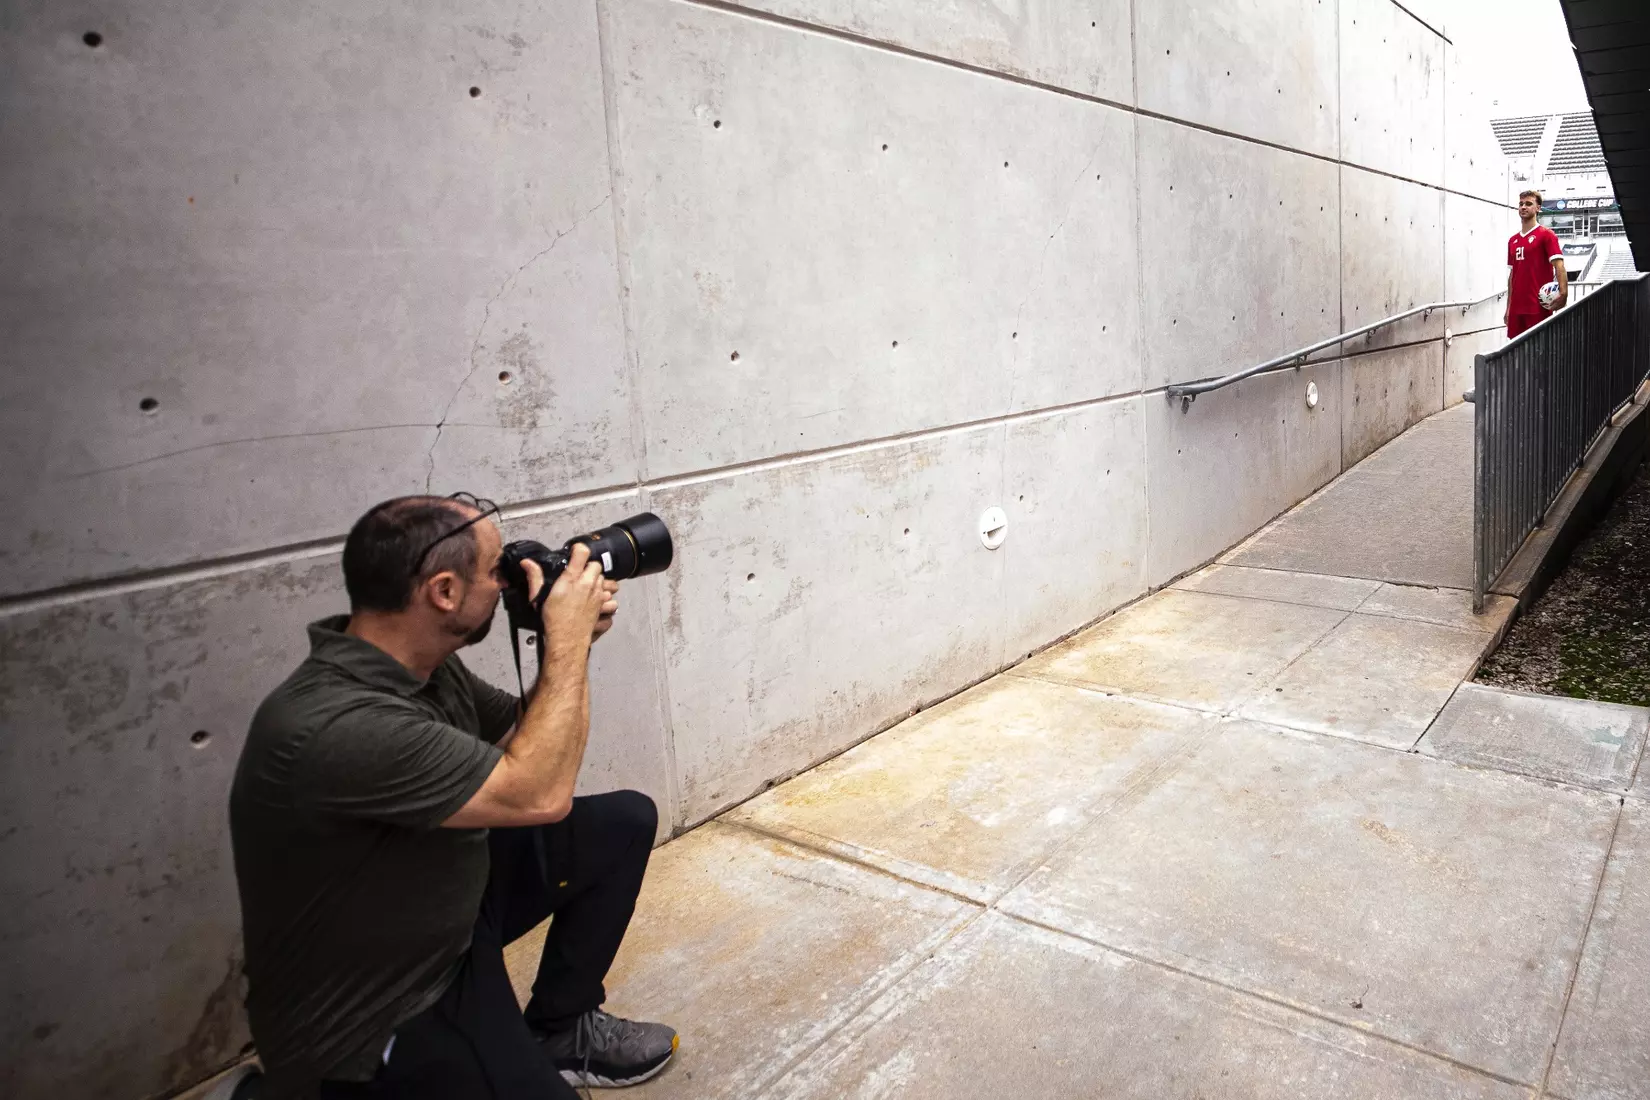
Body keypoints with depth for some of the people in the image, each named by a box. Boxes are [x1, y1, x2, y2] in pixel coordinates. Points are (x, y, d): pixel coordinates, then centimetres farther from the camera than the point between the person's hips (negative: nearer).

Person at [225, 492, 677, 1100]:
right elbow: (538, 794, -32)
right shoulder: (334, 727, -35)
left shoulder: (424, 664, -6)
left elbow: (522, 739, 10)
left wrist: (571, 644, -7)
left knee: (624, 820, 7)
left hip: (447, 920, 9)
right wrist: (567, 639, -23)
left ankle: (560, 1029, 19)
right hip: (369, 1021, -9)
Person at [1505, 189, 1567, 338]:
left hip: (1538, 307, -6)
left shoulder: (1546, 235, -3)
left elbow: (1559, 266, -11)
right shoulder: (1512, 240, 15)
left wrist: (1562, 294, -26)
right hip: (1516, 308, 6)